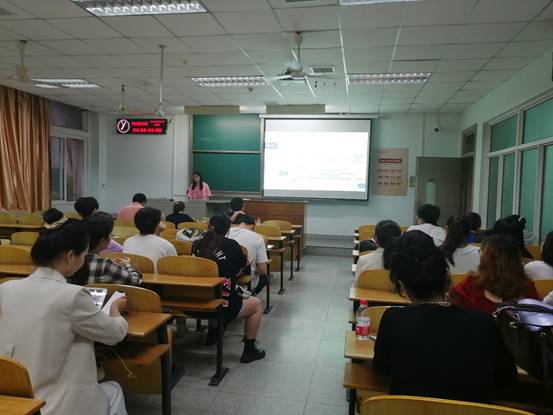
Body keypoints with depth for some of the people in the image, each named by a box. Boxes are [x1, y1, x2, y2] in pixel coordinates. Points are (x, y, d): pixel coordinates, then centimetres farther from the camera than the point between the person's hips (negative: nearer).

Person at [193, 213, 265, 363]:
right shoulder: (230, 244, -8)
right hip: (221, 306, -5)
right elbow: (245, 263, 11)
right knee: (256, 304, 20)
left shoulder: (196, 245, 1)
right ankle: (249, 350, 25)